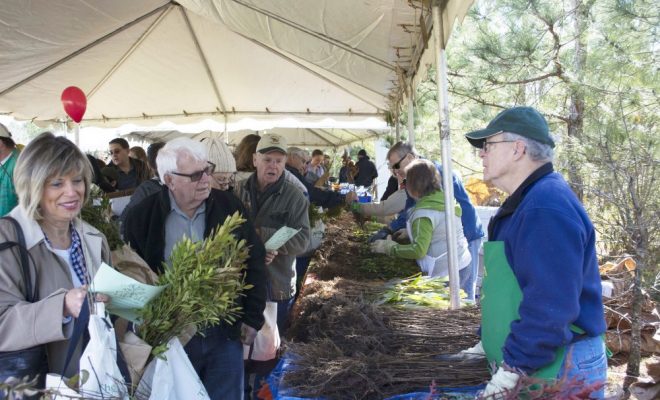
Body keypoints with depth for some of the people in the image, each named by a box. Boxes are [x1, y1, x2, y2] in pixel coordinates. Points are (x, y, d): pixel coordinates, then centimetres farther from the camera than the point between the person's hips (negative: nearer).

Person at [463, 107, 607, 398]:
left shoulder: (547, 207, -23)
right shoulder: (526, 202, 12)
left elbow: (550, 305, -29)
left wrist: (511, 371, -24)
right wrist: (485, 344, 17)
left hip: (558, 371, -10)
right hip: (530, 363, 10)